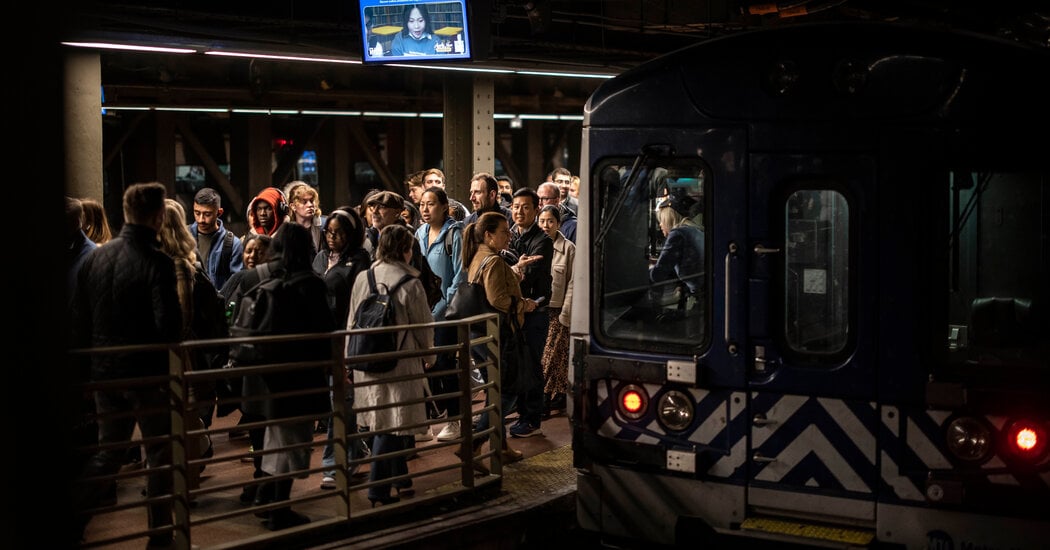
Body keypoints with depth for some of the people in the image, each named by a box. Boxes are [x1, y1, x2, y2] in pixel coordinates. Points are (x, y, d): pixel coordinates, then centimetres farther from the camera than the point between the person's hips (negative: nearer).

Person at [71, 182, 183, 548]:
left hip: (104, 373, 5)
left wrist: (90, 360, 15)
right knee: (160, 455, 10)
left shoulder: (95, 258, 2)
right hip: (149, 375, -5)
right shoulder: (157, 262, -16)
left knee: (108, 451, 18)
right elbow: (170, 325, -20)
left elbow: (80, 319, 5)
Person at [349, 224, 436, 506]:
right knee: (392, 426, 1)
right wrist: (430, 354, 13)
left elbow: (352, 322, 8)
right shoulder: (410, 284, -14)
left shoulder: (362, 278, 0)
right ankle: (378, 488, 0)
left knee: (384, 423, 16)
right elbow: (423, 327, -5)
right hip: (399, 363, -6)